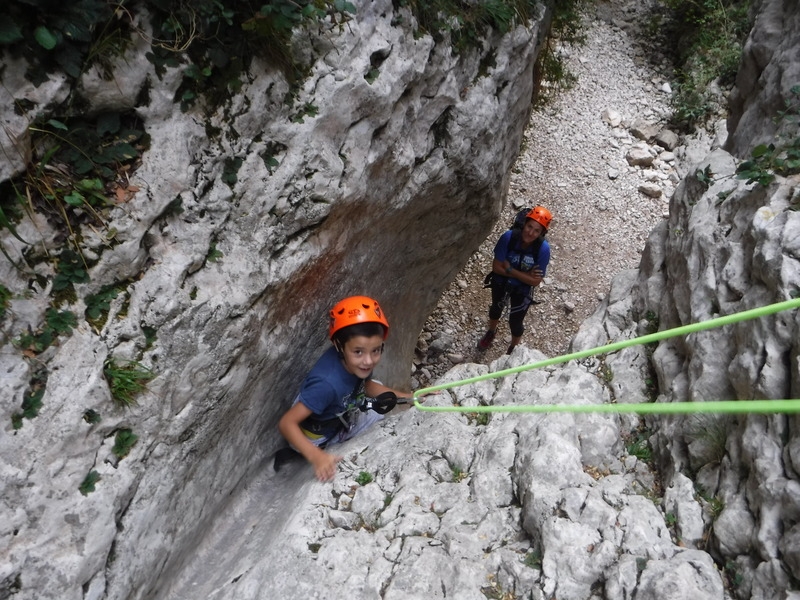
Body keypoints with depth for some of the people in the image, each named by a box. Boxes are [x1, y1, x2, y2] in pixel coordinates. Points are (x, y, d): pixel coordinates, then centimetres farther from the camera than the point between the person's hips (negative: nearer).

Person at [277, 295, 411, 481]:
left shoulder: (356, 363, -22)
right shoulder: (327, 383, -41)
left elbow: (366, 385, 0)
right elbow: (286, 423, -37)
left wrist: (407, 397, -10)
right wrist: (316, 457, -48)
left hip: (339, 418, 6)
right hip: (315, 438, -6)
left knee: (385, 401, 6)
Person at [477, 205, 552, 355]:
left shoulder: (543, 248, -31)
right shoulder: (508, 237, -31)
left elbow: (535, 281, -27)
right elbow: (496, 267, -25)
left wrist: (510, 269, -30)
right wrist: (524, 275, -29)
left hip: (522, 290, -2)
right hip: (500, 283, 2)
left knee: (515, 321, 17)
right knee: (496, 308, 30)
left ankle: (514, 348, 51)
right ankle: (491, 332, 64)